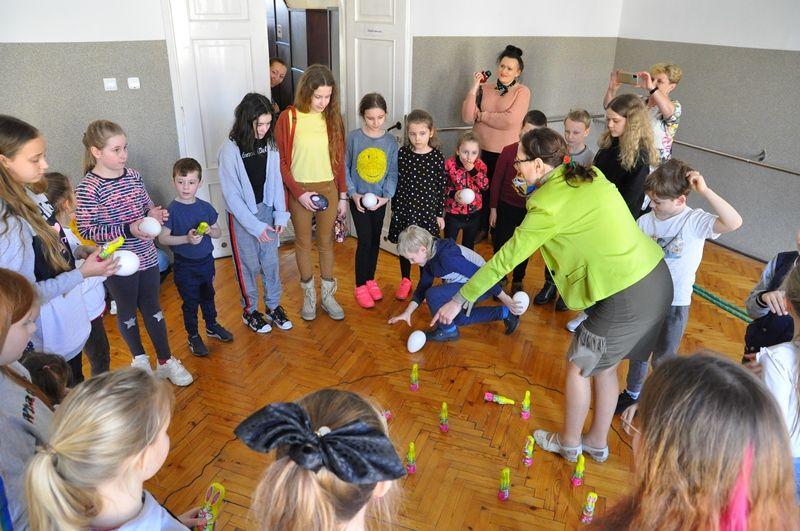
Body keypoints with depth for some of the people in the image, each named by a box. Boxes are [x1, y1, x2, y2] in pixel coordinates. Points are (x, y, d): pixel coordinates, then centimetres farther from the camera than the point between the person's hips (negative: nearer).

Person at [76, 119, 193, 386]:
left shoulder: (133, 175, 0)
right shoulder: (87, 189, -17)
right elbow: (86, 230, -16)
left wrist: (154, 213, -10)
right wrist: (128, 230, -25)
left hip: (147, 256, 5)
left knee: (152, 307, 15)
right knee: (127, 311, 16)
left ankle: (166, 361, 27)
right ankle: (139, 358, 38)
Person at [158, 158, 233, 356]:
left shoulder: (205, 207, -2)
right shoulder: (172, 210, -14)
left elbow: (218, 232, 5)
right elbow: (163, 237, -18)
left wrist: (210, 230, -17)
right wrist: (186, 239, -31)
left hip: (206, 261, 4)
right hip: (185, 266, -4)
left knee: (208, 296, 23)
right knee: (190, 302, 9)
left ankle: (212, 326, 43)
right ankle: (193, 336, 26)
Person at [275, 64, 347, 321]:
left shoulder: (333, 117, 0)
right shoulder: (289, 118, -11)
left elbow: (339, 159, 5)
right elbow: (281, 161, -8)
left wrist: (343, 196, 4)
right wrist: (299, 192, -15)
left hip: (328, 189, 3)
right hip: (300, 191, -2)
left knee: (326, 242, 13)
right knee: (303, 242, 11)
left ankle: (327, 295, 27)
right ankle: (309, 295, 28)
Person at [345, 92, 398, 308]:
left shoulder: (390, 141, -3)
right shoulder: (353, 137, -9)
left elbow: (393, 172, -1)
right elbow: (344, 167, -4)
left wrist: (386, 196, -13)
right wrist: (353, 193, -12)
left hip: (380, 199, 3)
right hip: (358, 198, -3)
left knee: (375, 240, 13)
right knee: (365, 241, -5)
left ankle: (370, 279, 31)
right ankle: (360, 285, 10)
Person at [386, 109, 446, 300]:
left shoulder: (437, 157, -8)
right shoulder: (402, 153, -4)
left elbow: (442, 187, -3)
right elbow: (396, 182, 3)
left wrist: (440, 214, -2)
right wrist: (394, 207, 6)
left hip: (427, 209, -2)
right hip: (404, 208, 2)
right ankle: (405, 280, 35)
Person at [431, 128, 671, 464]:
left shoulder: (548, 206, -17)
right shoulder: (589, 175, 6)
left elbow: (506, 258, -13)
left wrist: (461, 300, -5)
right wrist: (534, 192, 11)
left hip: (626, 298, -8)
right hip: (657, 277, 8)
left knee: (579, 366, 15)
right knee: (603, 367, 24)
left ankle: (568, 443, 36)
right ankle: (597, 442, 42)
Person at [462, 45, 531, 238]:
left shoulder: (522, 92, -7)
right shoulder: (484, 88, 2)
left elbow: (509, 120, -21)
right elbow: (467, 118, -6)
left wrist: (481, 115, -10)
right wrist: (473, 89, -14)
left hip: (506, 153, -3)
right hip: (481, 149, 3)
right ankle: (481, 228, 35)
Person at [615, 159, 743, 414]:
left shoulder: (695, 221, -15)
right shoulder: (645, 221, -7)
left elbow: (733, 222, -32)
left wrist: (705, 191, -33)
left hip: (675, 303, -3)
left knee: (663, 358, 12)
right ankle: (633, 393, 44)